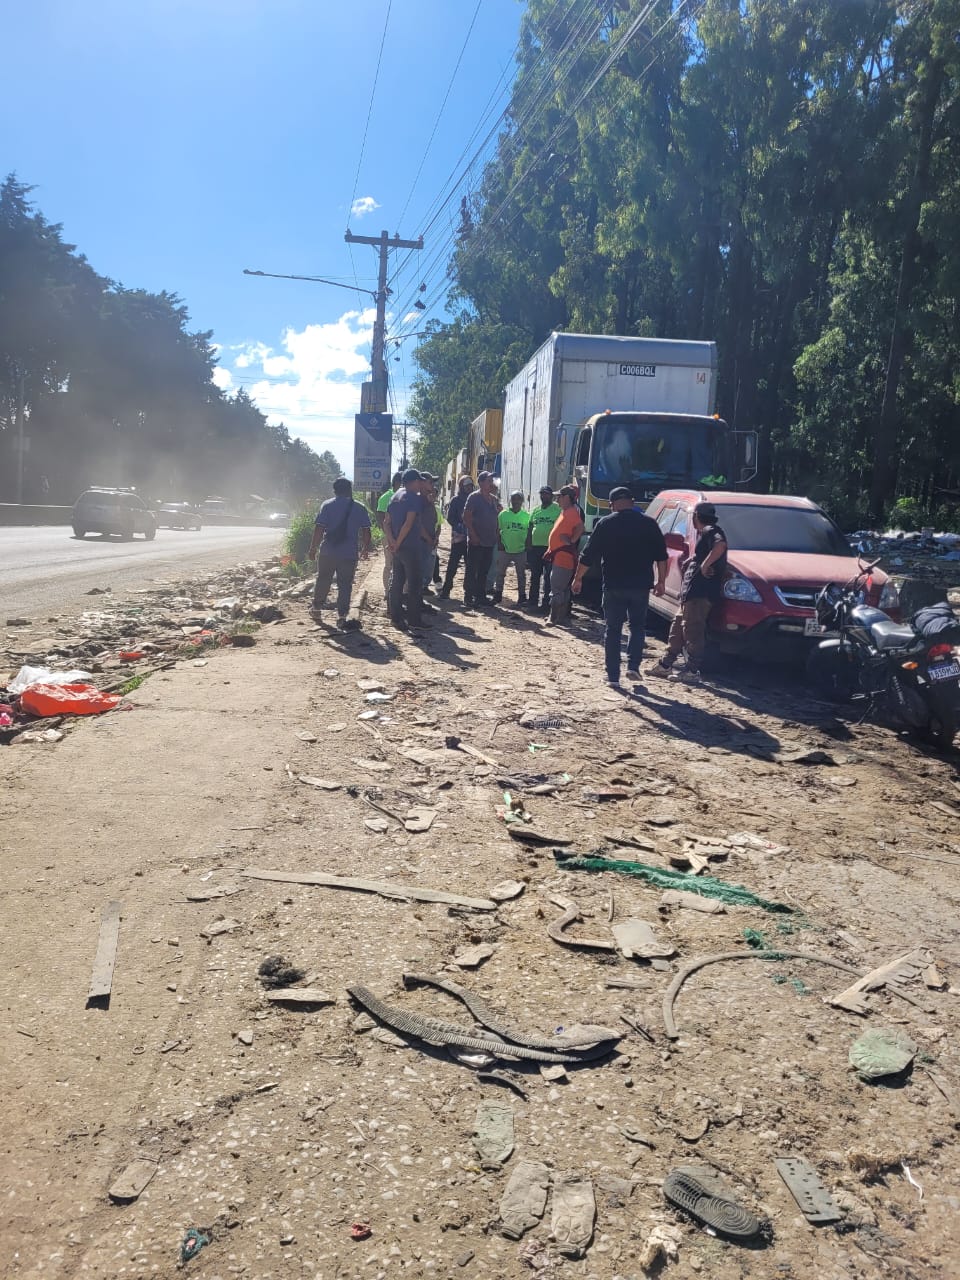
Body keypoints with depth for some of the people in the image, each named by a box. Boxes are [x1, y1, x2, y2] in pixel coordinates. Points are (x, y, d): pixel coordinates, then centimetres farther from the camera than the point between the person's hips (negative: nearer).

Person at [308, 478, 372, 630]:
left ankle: (316, 608, 30)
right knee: (345, 585, 3)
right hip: (349, 554, 0)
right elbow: (366, 531, 3)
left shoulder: (327, 505, -2)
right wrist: (366, 549, 15)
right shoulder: (360, 508, 2)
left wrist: (313, 548, 0)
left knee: (323, 581, 17)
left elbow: (319, 529, -7)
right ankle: (341, 616, -1)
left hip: (327, 552, 0)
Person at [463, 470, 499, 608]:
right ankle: (469, 597, 3)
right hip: (476, 542, -7)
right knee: (472, 570, -2)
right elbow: (466, 517, -12)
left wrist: (496, 535, 9)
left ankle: (481, 596, 21)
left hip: (489, 541, 7)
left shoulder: (493, 498, 13)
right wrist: (473, 535, -17)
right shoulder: (474, 497, -8)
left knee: (484, 571, 13)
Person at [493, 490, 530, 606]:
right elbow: (498, 531, 4)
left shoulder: (526, 516, -1)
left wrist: (527, 546, -1)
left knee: (521, 574, 8)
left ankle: (522, 596, 16)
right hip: (505, 550, 0)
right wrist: (499, 544, -4)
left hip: (521, 550, 0)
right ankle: (498, 594, 17)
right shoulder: (503, 514, -1)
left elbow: (529, 533, 5)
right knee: (500, 573, 6)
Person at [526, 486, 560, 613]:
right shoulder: (535, 510, 14)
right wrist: (528, 545, 10)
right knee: (534, 577, 12)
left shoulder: (557, 509, -3)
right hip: (535, 547, 6)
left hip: (550, 548, -6)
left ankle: (546, 603, 1)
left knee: (548, 577, -3)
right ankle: (533, 602, 21)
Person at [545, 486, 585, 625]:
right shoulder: (565, 512, 17)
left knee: (556, 590, -8)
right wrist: (550, 551, 20)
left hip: (563, 558, -11)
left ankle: (555, 618, -4)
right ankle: (562, 617, 22)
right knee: (563, 589, 15)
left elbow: (580, 528, -30)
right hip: (559, 557, 11)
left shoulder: (572, 512, -15)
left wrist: (571, 541, -21)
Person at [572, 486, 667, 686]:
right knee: (638, 626, 16)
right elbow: (661, 556, 4)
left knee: (613, 629, 8)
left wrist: (578, 579, 9)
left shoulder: (605, 524, -1)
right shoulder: (649, 523, 3)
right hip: (640, 585, 1)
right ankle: (633, 666, -1)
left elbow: (588, 555, -1)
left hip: (613, 585, -1)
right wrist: (661, 581, 12)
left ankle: (613, 676, 5)